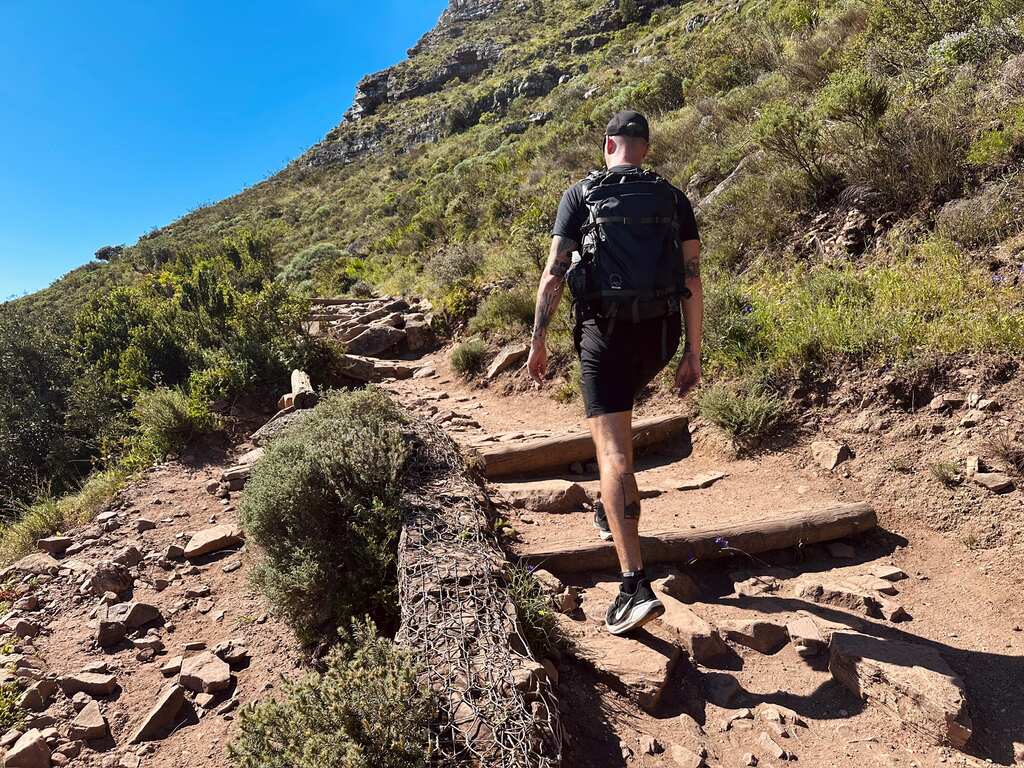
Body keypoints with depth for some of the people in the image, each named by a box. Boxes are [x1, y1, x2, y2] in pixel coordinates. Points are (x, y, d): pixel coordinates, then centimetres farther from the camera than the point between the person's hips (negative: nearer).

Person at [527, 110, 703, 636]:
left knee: (614, 455, -7)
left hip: (605, 332, -4)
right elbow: (692, 281, 5)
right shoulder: (674, 199, 12)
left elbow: (554, 273, -4)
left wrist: (538, 342, 3)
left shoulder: (581, 195, 4)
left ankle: (636, 587, -13)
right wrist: (692, 356, 8)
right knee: (620, 414, 33)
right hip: (659, 335, 5)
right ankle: (610, 510, 41)